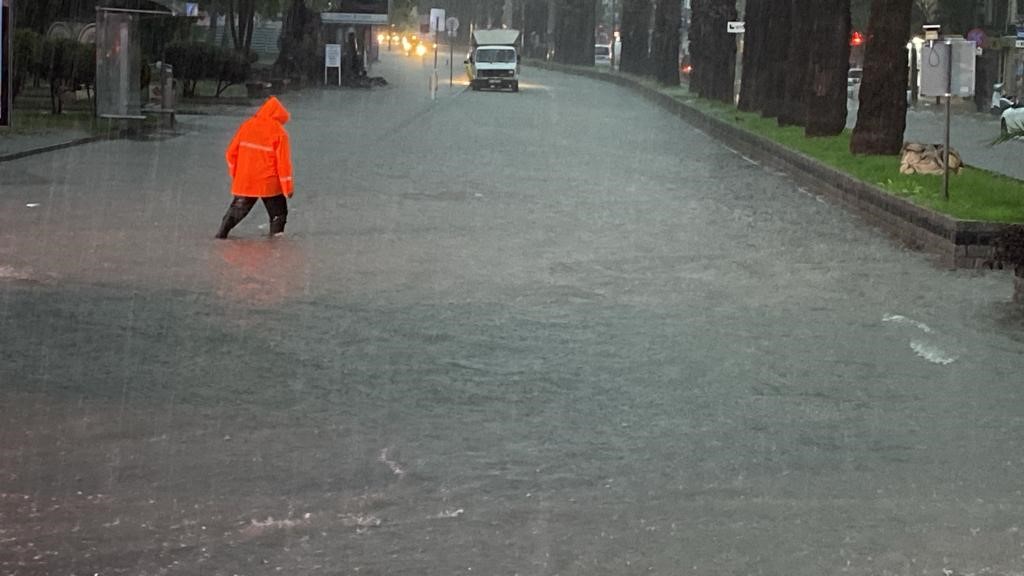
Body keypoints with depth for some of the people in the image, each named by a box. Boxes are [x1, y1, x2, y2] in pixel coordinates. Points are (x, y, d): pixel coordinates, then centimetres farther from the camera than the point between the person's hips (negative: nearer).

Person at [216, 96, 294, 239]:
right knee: (278, 212, 12)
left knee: (237, 210, 17)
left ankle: (221, 234, 11)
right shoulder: (279, 132, -9)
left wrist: (234, 174, 20)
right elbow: (283, 162, -11)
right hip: (269, 184, -3)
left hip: (244, 182, 4)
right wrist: (288, 187, -4)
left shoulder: (246, 126, 3)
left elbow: (231, 153, 6)